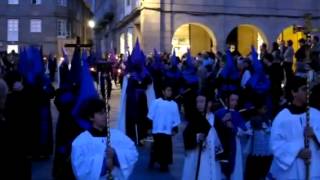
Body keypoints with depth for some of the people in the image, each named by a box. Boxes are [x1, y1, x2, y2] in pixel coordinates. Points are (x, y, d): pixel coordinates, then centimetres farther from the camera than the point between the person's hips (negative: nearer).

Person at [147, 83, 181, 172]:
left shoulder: (174, 104, 4)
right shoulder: (156, 102, -4)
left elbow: (176, 118, 7)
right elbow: (151, 116, -1)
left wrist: (175, 129, 4)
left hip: (168, 131, 3)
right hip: (157, 130, -2)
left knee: (166, 148, 6)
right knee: (157, 147, 5)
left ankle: (164, 164, 18)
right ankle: (152, 162, 21)